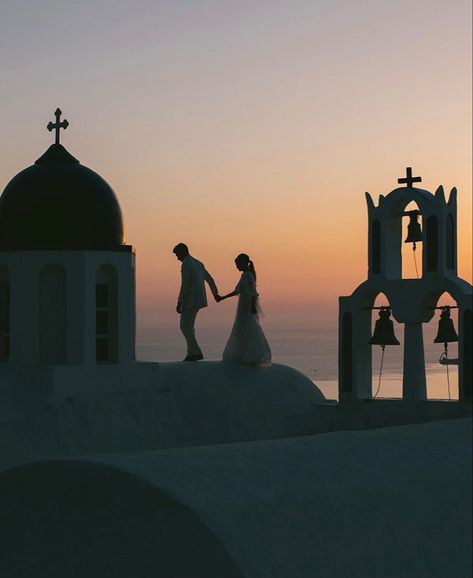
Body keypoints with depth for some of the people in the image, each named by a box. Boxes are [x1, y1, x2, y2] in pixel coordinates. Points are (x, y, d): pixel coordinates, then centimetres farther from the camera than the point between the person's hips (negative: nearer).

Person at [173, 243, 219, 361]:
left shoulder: (186, 264, -14)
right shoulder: (198, 263, 16)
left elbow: (185, 285, -21)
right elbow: (209, 279, 26)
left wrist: (179, 302, -19)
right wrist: (215, 293, 41)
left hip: (190, 300, -9)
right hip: (199, 299, 9)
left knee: (184, 326, -6)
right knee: (189, 325, 13)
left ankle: (196, 352, -12)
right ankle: (192, 353, 9)